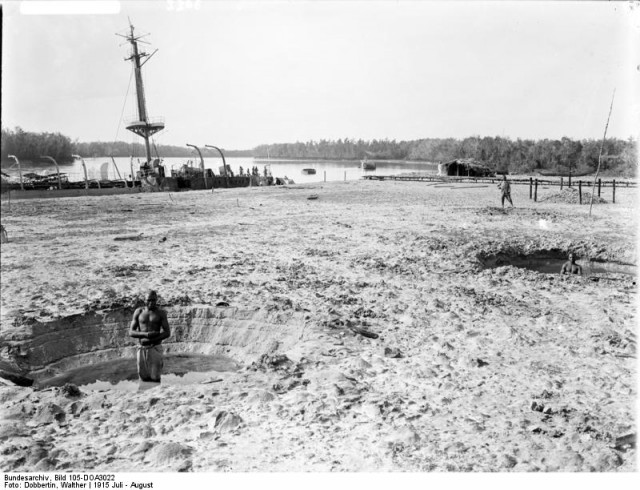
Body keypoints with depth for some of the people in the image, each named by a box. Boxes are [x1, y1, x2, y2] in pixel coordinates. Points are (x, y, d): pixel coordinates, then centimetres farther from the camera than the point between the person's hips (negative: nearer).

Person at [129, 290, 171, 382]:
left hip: (155, 348, -2)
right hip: (142, 349, 2)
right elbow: (131, 332, 3)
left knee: (155, 379, -6)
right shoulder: (139, 312, 5)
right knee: (144, 378, 4)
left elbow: (167, 332, -5)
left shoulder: (161, 313, 0)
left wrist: (150, 340, -15)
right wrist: (146, 334, -16)